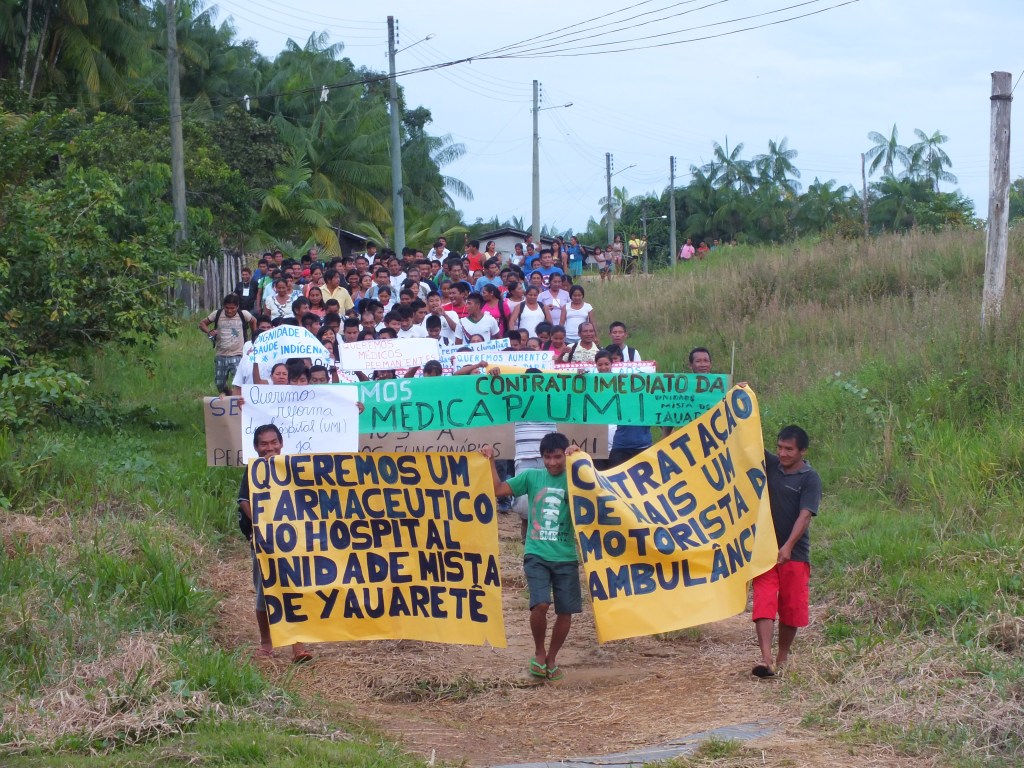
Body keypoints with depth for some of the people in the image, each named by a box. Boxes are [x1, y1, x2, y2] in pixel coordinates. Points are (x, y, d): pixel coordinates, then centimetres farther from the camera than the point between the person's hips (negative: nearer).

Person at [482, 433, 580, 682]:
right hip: (536, 554, -1)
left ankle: (551, 658, 23)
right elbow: (498, 489, 5)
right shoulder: (531, 477, 6)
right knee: (540, 604, -18)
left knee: (565, 611, 3)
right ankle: (539, 653, 6)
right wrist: (490, 461, -4)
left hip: (566, 557, 1)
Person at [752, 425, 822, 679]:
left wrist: (788, 546, -28)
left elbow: (805, 515, -17)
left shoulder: (810, 479, -7)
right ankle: (766, 660, -21)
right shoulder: (771, 465, 6)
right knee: (763, 605, -11)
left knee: (791, 609, 6)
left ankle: (782, 659, 24)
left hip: (794, 553, -2)